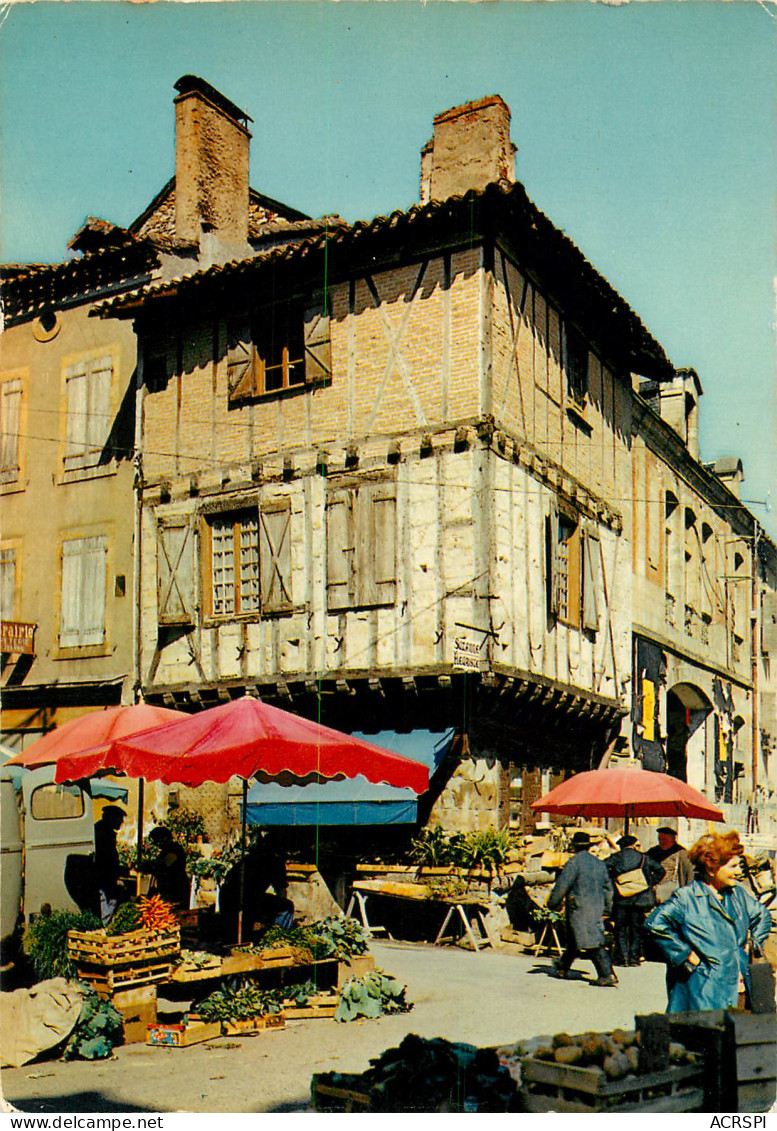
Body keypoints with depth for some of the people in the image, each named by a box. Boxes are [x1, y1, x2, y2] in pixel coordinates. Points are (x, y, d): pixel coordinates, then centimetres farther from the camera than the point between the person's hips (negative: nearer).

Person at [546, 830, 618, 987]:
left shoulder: (574, 862, -11)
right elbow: (608, 887, 16)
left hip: (579, 909, -8)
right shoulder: (599, 863, 10)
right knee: (573, 940, 19)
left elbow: (561, 886, -12)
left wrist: (552, 904, 0)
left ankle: (608, 975, -13)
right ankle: (562, 968, 32)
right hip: (597, 908, 8)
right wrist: (607, 908, 25)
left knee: (593, 942, -8)